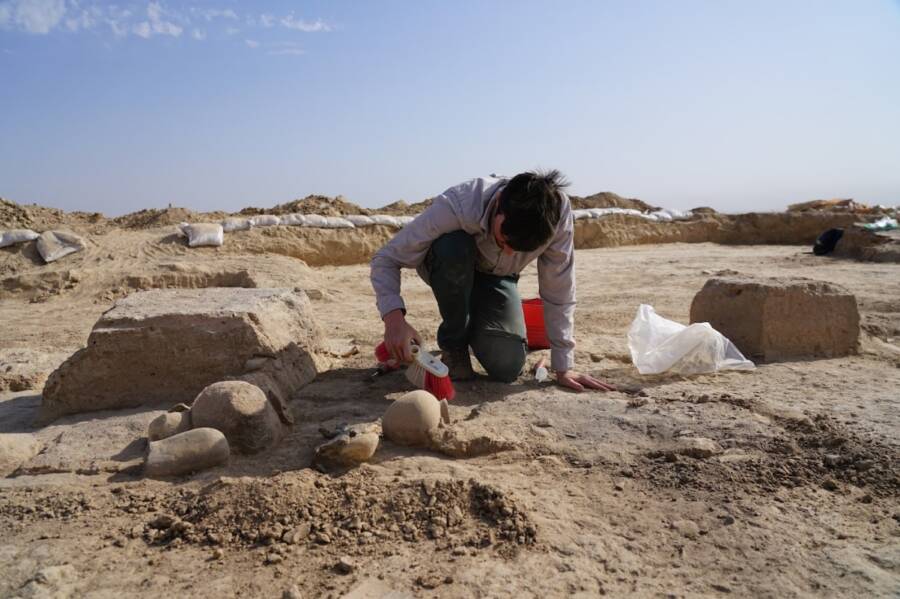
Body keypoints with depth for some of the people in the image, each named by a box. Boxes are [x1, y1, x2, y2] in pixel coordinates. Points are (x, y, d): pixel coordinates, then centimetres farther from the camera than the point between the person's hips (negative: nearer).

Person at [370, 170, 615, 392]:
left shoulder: (557, 213, -33)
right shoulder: (458, 206, -39)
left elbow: (559, 292, -22)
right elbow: (386, 259, -32)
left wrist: (564, 367, -20)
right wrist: (394, 318, -49)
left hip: (496, 276, 2)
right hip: (448, 269, -1)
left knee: (507, 368, -20)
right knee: (454, 246, -39)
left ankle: (471, 330, 17)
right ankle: (453, 346, -13)